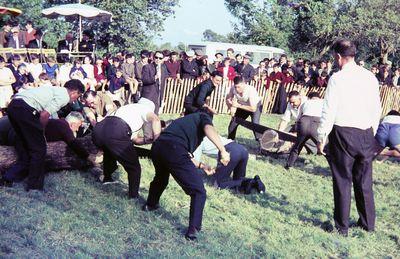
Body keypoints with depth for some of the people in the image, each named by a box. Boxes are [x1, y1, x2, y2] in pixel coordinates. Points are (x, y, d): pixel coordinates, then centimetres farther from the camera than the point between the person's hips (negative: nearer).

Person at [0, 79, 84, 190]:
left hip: (13, 105, 9)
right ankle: (34, 186, 13)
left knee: (24, 146, 24)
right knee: (39, 149, 4)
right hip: (24, 108, -9)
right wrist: (39, 131, 5)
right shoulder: (64, 96, -2)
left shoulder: (56, 90, 25)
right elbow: (44, 115, -11)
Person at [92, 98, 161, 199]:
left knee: (109, 152, 41)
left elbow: (134, 138, 33)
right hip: (116, 134, -8)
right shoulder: (145, 108, 18)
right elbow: (155, 119, -8)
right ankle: (134, 196, 19)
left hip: (98, 129, 8)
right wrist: (156, 140, -4)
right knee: (134, 167, 10)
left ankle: (107, 178, 56)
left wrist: (147, 140, 20)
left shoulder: (129, 107, 39)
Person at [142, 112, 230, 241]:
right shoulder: (204, 117, 20)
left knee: (161, 177, 39)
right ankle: (193, 230, 1)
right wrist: (223, 150, -14)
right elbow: (209, 129, -7)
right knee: (198, 191, 5)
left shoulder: (186, 120, 38)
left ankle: (150, 204, 58)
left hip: (157, 146, 8)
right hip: (174, 149, -7)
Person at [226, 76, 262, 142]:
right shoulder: (233, 88, -26)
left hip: (255, 105, -5)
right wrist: (231, 108, -26)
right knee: (233, 122, 4)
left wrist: (238, 105, -41)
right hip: (242, 106, 5)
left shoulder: (251, 90, -38)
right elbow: (228, 99, -7)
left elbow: (253, 108, -38)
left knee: (255, 123, -25)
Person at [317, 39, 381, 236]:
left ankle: (342, 226, 14)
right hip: (366, 134, 5)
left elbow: (329, 111, -12)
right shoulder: (370, 77, 4)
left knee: (342, 180, 5)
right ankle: (368, 223, 28)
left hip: (343, 133, -5)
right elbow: (377, 109, 9)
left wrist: (321, 138, -4)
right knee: (364, 181, 16)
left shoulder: (337, 78, -11)